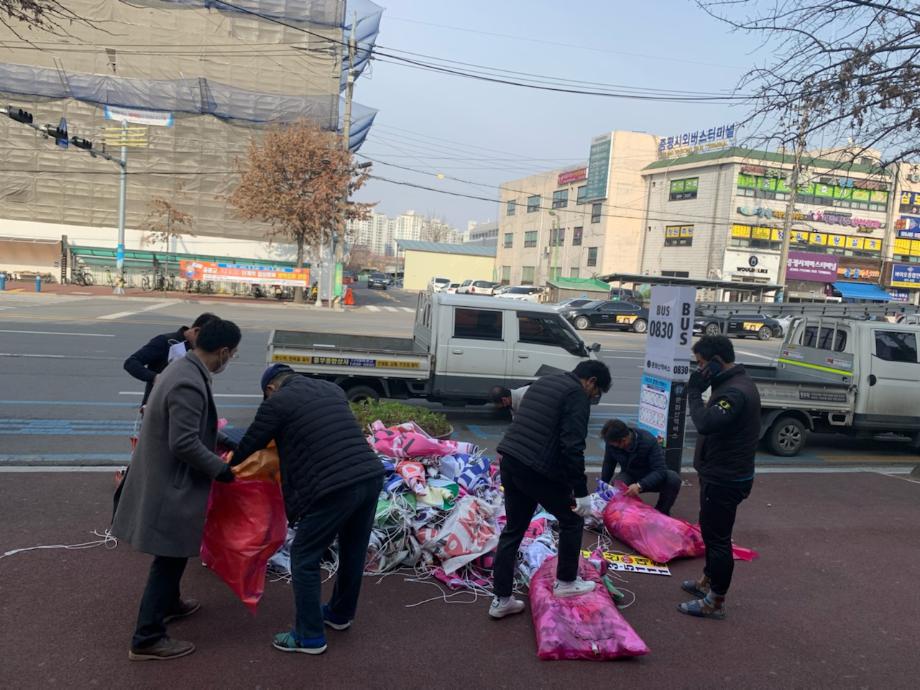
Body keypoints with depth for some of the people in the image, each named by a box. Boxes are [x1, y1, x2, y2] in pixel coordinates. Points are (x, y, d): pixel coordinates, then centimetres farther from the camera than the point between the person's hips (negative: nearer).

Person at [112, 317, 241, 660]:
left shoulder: (183, 368, 4)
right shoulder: (189, 385, -28)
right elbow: (184, 444, -28)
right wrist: (220, 469, -15)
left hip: (166, 477, 10)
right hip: (172, 484, -10)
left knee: (174, 553, 26)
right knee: (169, 558, 2)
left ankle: (168, 603, 46)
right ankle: (147, 639, 14)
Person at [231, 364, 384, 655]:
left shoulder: (277, 402, 2)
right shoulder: (332, 389, 21)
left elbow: (250, 445, 10)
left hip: (334, 488, -7)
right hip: (372, 476, 7)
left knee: (305, 559, 11)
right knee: (354, 552, 24)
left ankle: (310, 636, 21)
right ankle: (340, 614, 44)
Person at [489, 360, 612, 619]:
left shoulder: (544, 382, 19)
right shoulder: (577, 395, -7)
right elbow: (572, 447, -16)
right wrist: (581, 492, -12)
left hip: (509, 461, 8)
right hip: (539, 469, -8)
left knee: (513, 529, 15)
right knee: (572, 520, 14)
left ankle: (501, 599, 19)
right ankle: (566, 582, 27)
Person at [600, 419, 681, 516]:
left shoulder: (649, 441, -30)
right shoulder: (611, 444, -19)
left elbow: (660, 471, -35)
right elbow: (608, 465, 1)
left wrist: (640, 485, -48)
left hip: (651, 479, -2)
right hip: (630, 476, 2)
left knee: (673, 478, -31)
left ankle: (662, 512, -7)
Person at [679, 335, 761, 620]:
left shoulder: (735, 392, -25)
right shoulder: (734, 383, 9)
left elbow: (706, 423, -37)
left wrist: (694, 392, -27)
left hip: (725, 479, -11)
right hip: (721, 474, 11)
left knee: (718, 537, 0)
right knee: (711, 531, 24)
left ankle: (715, 602, 12)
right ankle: (708, 581, 40)